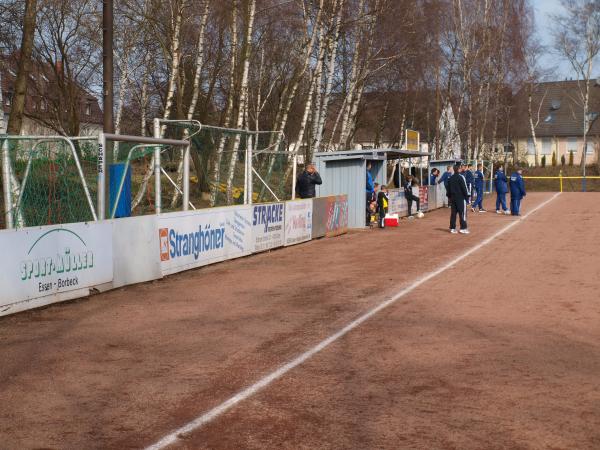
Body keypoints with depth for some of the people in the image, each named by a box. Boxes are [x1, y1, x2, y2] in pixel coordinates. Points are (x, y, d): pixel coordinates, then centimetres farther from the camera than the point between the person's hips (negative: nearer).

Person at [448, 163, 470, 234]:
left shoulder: (451, 178, 11)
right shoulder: (461, 177, -12)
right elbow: (464, 188, -14)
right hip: (461, 198, -7)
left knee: (453, 213, 9)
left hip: (453, 197, 7)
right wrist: (467, 195, -6)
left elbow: (449, 188, 15)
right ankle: (463, 228, -3)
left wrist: (450, 196, 19)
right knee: (462, 213, -3)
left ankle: (452, 228, 10)